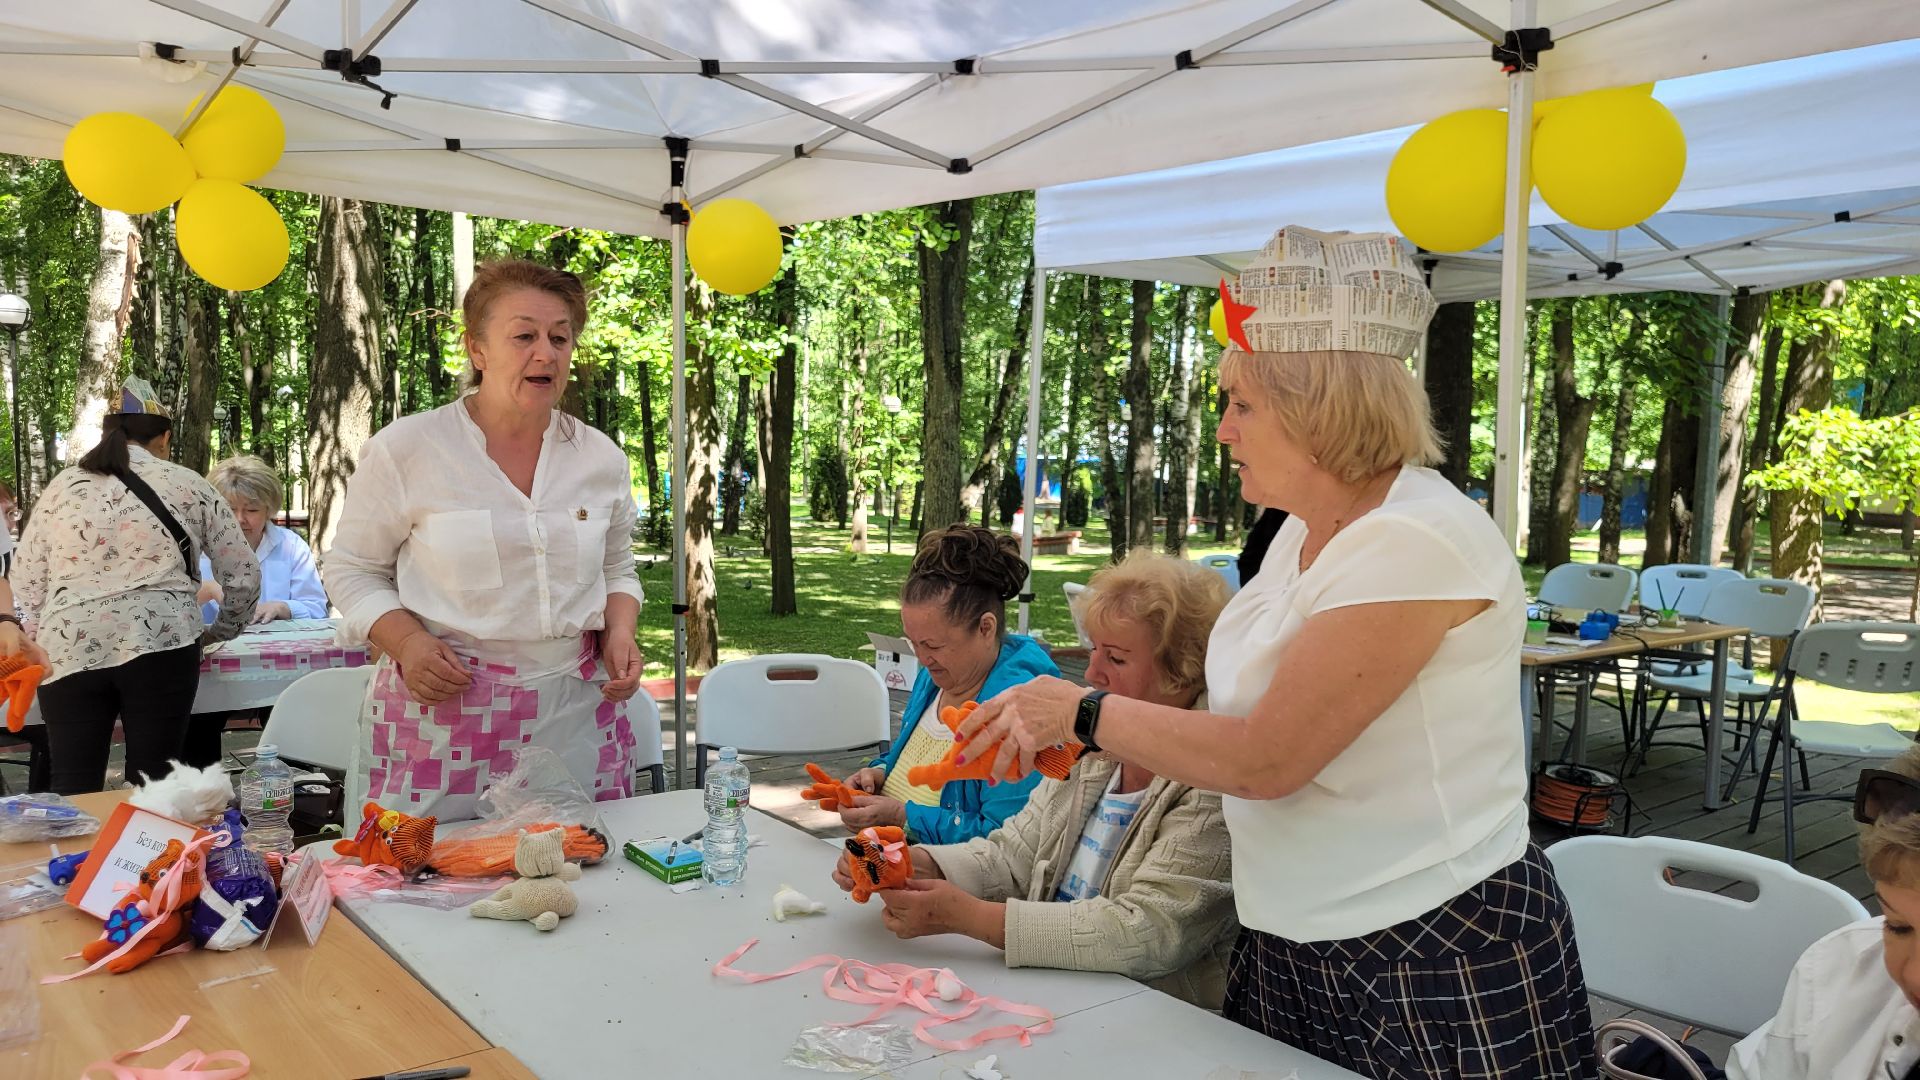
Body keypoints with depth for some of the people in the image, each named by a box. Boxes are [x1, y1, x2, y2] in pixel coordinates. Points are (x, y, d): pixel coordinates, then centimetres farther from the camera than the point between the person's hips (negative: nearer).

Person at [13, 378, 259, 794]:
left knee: (73, 792, 5)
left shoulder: (61, 487, 15)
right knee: (153, 786, 3)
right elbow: (242, 573, 11)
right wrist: (218, 631, 27)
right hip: (160, 645, -2)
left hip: (69, 652, 2)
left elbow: (26, 579, 17)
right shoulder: (188, 486, 9)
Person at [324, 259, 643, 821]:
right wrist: (406, 642, -12)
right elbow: (352, 567, 5)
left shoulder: (602, 458, 8)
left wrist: (619, 633, 1)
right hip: (444, 713, -3)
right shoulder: (405, 449, -3)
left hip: (577, 714, 3)